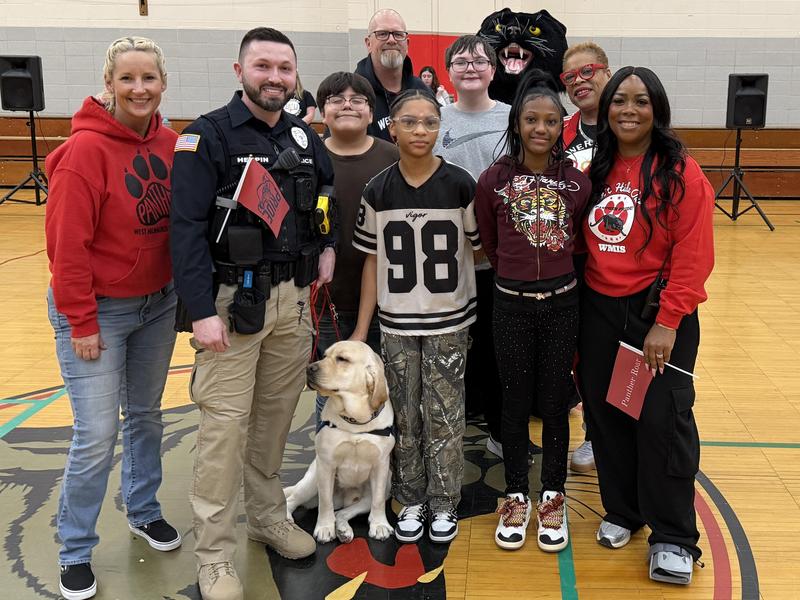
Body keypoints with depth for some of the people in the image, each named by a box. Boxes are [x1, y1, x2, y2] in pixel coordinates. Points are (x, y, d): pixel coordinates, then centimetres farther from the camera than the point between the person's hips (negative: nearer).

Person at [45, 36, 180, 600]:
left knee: (146, 417, 19)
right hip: (98, 311, -5)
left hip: (158, 304, 6)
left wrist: (185, 293, 4)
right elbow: (67, 244, -18)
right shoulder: (86, 148, -18)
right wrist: (82, 324, -15)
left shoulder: (170, 144, -1)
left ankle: (144, 510, 40)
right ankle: (75, 552, 19)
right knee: (97, 437, -1)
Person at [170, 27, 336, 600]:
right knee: (225, 424, -4)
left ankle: (269, 516, 33)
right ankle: (214, 554, 9)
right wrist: (201, 311, -21)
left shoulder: (306, 138, 10)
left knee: (277, 415, 14)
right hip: (231, 300, -5)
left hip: (293, 299, 6)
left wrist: (328, 245, 8)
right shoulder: (208, 136, -8)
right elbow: (187, 228, -14)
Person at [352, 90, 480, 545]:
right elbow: (373, 263, 3)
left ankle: (444, 504, 23)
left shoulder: (460, 185, -6)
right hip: (396, 323, 2)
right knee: (405, 416, 10)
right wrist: (361, 328, 3)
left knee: (444, 416, 6)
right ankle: (412, 500, 27)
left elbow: (476, 251, 2)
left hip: (449, 321, -1)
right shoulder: (378, 191, -1)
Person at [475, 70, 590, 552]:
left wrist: (552, 269, 10)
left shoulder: (577, 181, -3)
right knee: (516, 403, 10)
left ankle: (553, 499, 26)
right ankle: (517, 498, 26)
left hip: (562, 302, 1)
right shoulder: (494, 180, -6)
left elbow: (579, 240, 11)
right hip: (512, 304, 0)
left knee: (555, 403, 10)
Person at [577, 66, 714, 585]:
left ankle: (674, 538, 14)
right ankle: (621, 511, 31)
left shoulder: (681, 172, -8)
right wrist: (575, 307, 6)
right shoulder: (594, 168, 7)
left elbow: (694, 255, -12)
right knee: (605, 414, 12)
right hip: (598, 310, 5)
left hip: (657, 312, -5)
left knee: (662, 419, -1)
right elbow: (580, 242, 11)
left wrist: (668, 322, -16)